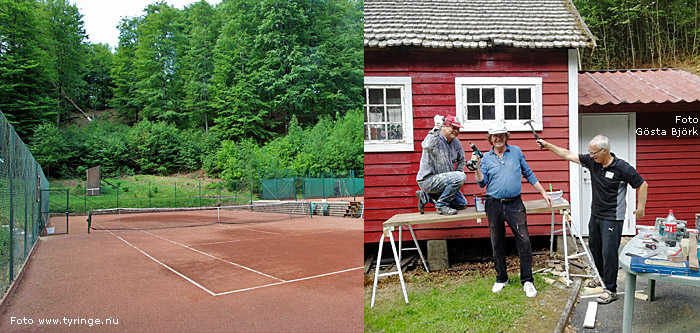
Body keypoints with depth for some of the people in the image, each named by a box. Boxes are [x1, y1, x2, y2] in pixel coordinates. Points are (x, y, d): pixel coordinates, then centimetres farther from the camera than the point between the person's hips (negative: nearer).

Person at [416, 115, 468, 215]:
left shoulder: (456, 142, 6)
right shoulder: (434, 138, -18)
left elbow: (461, 160, 23)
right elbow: (427, 146, -44)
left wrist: (457, 175, 14)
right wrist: (436, 129, -40)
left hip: (442, 181, 9)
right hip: (428, 180, -9)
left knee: (462, 203, 13)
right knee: (461, 177, -26)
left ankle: (426, 197, 17)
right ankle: (441, 205, -11)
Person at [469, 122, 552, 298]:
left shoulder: (516, 152, 7)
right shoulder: (486, 158, 7)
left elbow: (529, 174, 13)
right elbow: (482, 183, 1)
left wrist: (543, 192, 11)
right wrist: (477, 166, -12)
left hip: (515, 204, -1)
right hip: (494, 205, 1)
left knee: (524, 240, -7)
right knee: (497, 243, 8)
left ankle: (527, 280, 3)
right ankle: (501, 278, 23)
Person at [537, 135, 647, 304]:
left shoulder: (622, 168, -19)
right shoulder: (592, 161, -2)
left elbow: (642, 185, -10)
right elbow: (569, 155, 3)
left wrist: (640, 208, -10)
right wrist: (548, 145, -1)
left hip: (612, 218, -7)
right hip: (595, 215, 7)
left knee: (609, 252, -6)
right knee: (594, 247, 20)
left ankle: (611, 290, 2)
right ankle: (603, 277, 40)